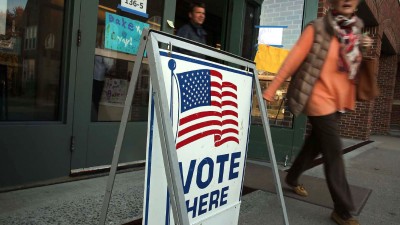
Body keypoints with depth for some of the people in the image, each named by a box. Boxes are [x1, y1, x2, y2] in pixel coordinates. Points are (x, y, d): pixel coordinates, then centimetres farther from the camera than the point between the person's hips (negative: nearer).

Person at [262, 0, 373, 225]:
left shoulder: (356, 31, 11)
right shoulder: (317, 28, -9)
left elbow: (354, 67, 19)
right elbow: (294, 59, -14)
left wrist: (364, 50, -2)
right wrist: (271, 90, -18)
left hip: (340, 99, 7)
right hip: (320, 98, -7)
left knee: (316, 143, 17)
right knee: (334, 151, -5)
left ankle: (292, 177, 39)